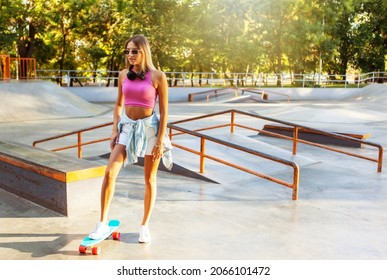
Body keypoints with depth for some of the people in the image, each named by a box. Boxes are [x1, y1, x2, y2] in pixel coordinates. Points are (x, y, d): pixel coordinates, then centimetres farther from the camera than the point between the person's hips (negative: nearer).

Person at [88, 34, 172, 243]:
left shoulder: (157, 76, -9)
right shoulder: (123, 75, 4)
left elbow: (164, 111, -8)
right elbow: (118, 104, 13)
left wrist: (160, 140, -11)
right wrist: (114, 130, 4)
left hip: (149, 127, -3)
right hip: (127, 126, 3)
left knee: (149, 179, 8)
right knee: (109, 173, -9)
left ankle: (145, 225, 23)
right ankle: (102, 223, 3)